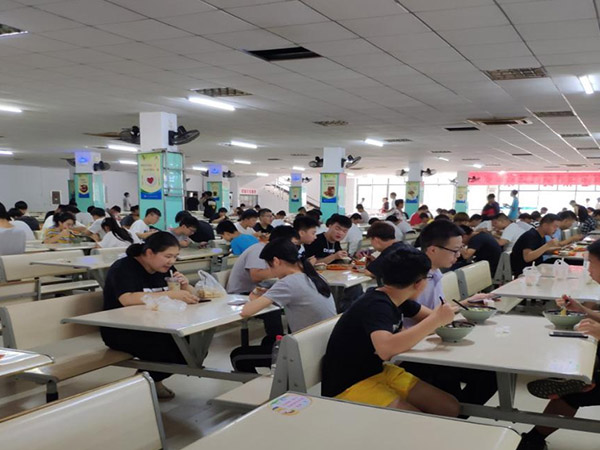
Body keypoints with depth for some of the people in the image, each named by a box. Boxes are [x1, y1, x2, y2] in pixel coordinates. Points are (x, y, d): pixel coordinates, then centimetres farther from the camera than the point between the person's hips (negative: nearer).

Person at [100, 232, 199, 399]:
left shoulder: (165, 268, 6)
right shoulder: (124, 268, -15)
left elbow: (191, 294, 12)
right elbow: (127, 299, -34)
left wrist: (185, 285, -13)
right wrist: (171, 294, -36)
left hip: (153, 326, 7)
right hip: (120, 331, -7)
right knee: (166, 346, -31)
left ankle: (153, 379, 5)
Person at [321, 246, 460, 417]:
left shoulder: (396, 299, 1)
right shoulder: (376, 306, -25)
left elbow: (426, 315, 19)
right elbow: (386, 349, -44)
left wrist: (442, 315, -5)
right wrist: (435, 320, -34)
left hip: (380, 371, 9)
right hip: (349, 386, -9)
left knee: (451, 408, -1)